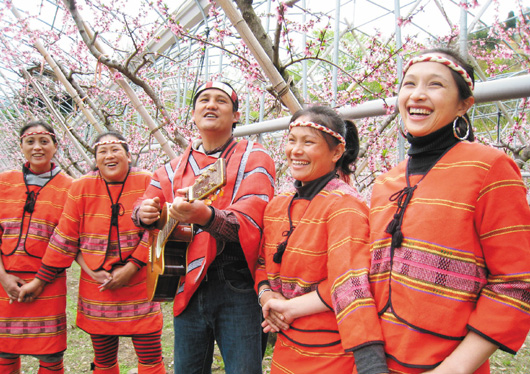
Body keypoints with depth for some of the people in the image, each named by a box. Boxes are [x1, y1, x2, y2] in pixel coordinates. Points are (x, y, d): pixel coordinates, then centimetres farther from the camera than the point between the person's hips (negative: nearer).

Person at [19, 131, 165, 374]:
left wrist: (130, 268, -12)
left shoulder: (146, 183, -3)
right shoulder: (82, 187, 0)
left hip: (139, 285, -1)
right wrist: (40, 281, 6)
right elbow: (65, 238, 5)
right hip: (97, 290, 2)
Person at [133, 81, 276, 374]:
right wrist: (145, 213, -5)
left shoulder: (253, 158, -2)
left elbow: (249, 220, -17)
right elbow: (144, 206, 20)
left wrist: (205, 216, -37)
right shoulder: (174, 168, 14)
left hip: (237, 287, -4)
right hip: (188, 288, 5)